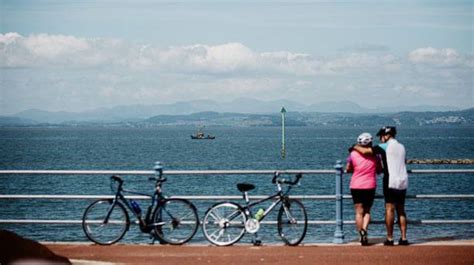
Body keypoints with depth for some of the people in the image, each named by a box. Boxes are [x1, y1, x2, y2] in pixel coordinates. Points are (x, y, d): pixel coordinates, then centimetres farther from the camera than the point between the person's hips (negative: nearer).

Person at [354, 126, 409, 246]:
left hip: (391, 182, -7)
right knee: (401, 210, 10)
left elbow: (365, 151, -10)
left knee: (390, 209, -4)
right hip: (403, 182, 7)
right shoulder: (402, 147, 16)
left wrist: (355, 147, 9)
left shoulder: (385, 146, -6)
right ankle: (403, 238, 6)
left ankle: (390, 238, -5)